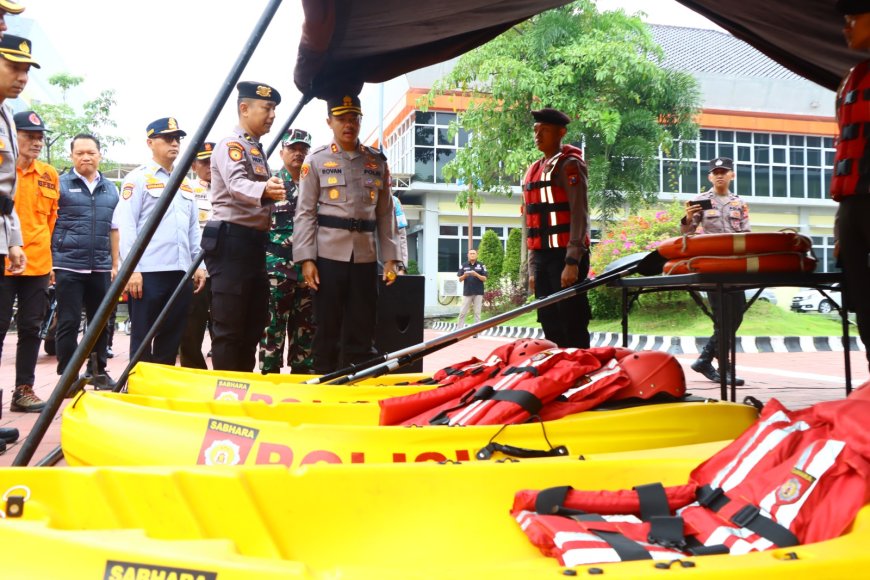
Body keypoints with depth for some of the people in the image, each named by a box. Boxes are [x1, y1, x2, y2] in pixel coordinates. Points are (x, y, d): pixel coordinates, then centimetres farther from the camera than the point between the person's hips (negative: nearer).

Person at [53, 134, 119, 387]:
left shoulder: (110, 189, 14)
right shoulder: (61, 184, 2)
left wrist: (115, 264, 13)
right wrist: (50, 263, -5)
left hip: (101, 267, 4)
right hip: (68, 265, -4)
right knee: (69, 323, -1)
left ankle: (97, 371, 23)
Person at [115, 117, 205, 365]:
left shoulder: (185, 183, 19)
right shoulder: (138, 178, 0)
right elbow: (126, 226, -7)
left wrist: (199, 265, 11)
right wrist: (131, 269, -14)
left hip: (180, 272, 6)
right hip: (147, 272, -6)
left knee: (171, 338, 9)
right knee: (142, 337, -1)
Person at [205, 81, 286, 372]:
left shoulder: (257, 150, 20)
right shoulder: (231, 144, -9)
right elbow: (236, 184, -31)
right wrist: (263, 190, -48)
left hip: (254, 243, 10)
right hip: (231, 242, -10)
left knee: (253, 326, 13)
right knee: (229, 328, -7)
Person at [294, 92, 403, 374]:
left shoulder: (377, 161, 12)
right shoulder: (316, 160, 4)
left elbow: (386, 213, 12)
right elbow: (305, 212, 0)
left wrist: (391, 258, 6)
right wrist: (306, 258, -9)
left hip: (366, 255, 3)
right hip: (329, 253, -3)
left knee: (363, 330, 5)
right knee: (327, 328, 2)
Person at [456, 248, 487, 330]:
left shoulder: (481, 266, 4)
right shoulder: (464, 266, 8)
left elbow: (484, 279, -1)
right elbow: (460, 279, 6)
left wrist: (476, 274, -17)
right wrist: (464, 275, -15)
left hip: (478, 293, -1)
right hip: (467, 292, 1)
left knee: (477, 312, 2)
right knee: (462, 312, 0)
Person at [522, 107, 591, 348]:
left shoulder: (569, 165, -5)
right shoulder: (533, 171, 17)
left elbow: (579, 215, -13)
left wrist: (572, 262, -20)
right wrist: (533, 268, 16)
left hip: (564, 256, -8)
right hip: (542, 258, 8)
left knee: (572, 326, -7)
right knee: (550, 325, 10)